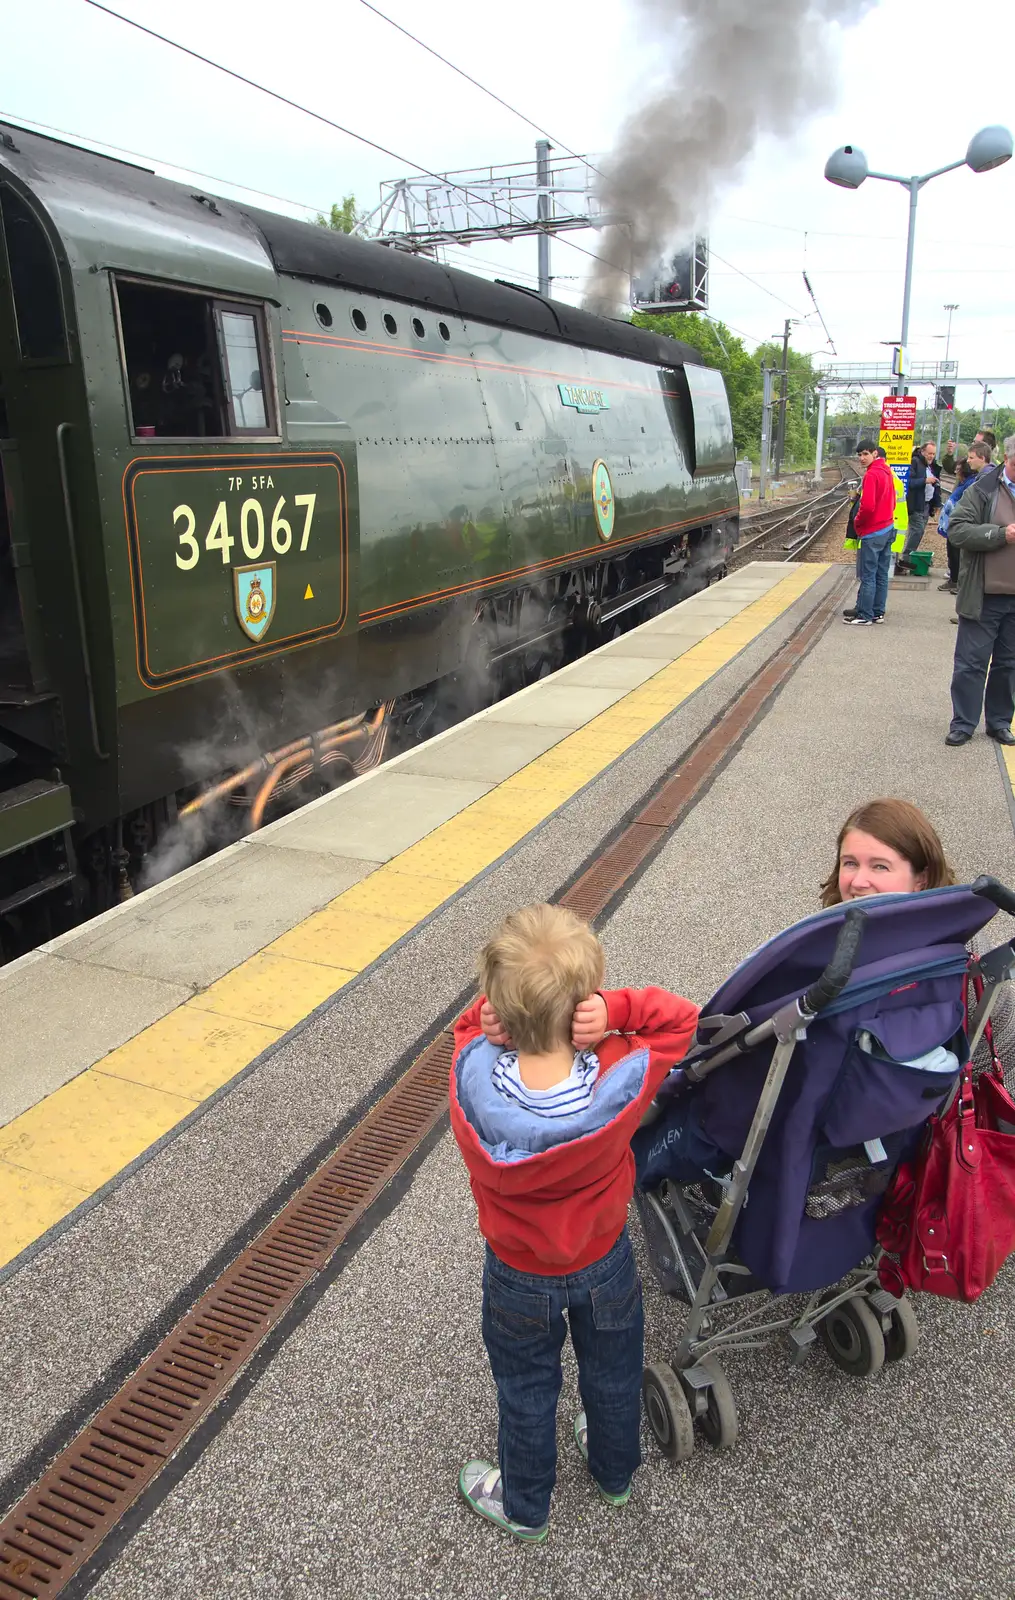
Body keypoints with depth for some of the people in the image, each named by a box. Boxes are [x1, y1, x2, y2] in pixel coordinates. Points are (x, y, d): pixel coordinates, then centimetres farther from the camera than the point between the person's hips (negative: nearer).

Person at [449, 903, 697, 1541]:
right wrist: (613, 1011, -33)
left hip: (519, 1277, 0)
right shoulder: (623, 1080, -37)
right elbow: (680, 1017, -19)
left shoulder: (473, 1073, -36)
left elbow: (476, 1019, -12)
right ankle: (616, 1471, 59)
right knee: (612, 1372, 31)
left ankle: (524, 1506, 52)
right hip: (605, 1261, 1)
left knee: (526, 1389, 27)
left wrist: (504, 1019, -32)